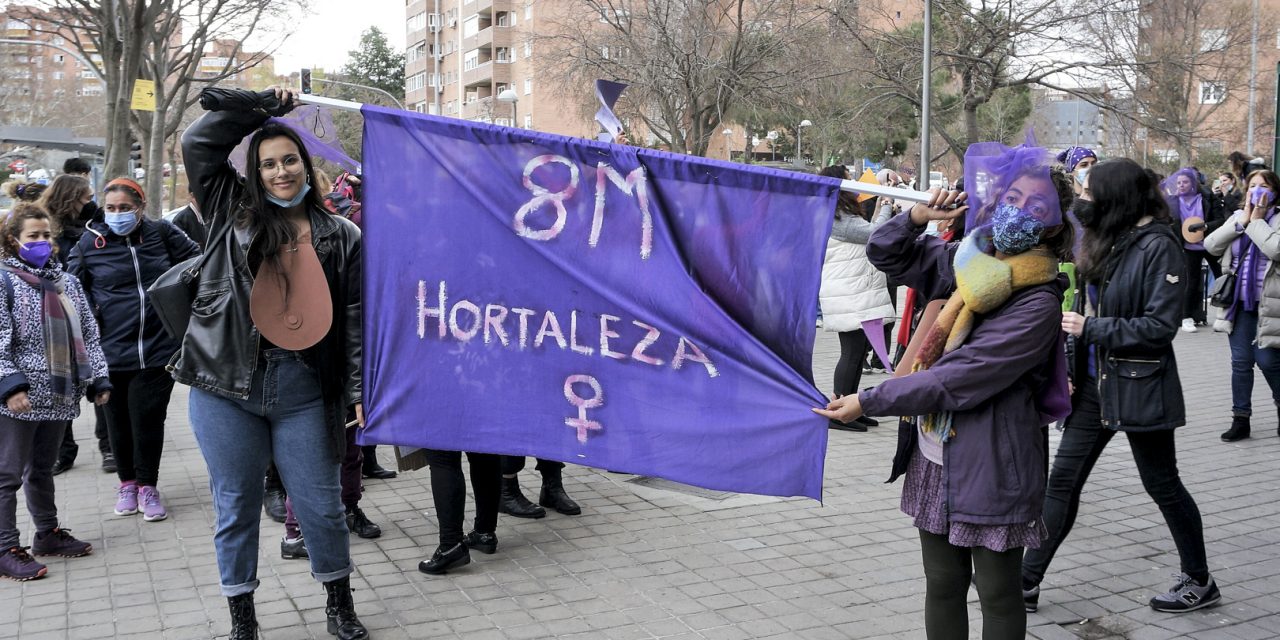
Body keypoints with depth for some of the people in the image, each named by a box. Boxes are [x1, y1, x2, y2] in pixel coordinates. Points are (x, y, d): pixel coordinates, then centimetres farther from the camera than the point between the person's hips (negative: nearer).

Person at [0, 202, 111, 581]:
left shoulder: (67, 282, 14)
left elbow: (88, 335, 15)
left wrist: (98, 379, 8)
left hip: (59, 394, 6)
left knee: (43, 469, 19)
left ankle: (48, 533, 30)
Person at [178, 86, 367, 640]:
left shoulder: (341, 236, 6)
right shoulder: (232, 212, 8)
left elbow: (353, 317, 2)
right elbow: (197, 142, 1)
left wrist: (358, 391, -5)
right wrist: (263, 107, 5)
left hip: (302, 388, 0)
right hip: (226, 386, 1)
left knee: (321, 503, 6)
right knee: (235, 505, 9)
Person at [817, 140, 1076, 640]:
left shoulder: (1039, 304, -17)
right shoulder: (965, 259, 3)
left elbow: (956, 378, -22)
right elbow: (885, 254, 14)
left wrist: (868, 402, -18)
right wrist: (919, 216, -6)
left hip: (990, 470, -6)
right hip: (934, 458, 6)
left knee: (997, 594, 9)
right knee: (942, 585, 17)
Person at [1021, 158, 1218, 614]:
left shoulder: (1159, 247, -15)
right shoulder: (1108, 242, 7)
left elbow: (1160, 326, -19)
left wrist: (1090, 329, -19)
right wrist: (1072, 369, 6)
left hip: (1139, 386, -7)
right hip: (1095, 383, 7)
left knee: (1162, 485, 8)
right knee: (1062, 481, 7)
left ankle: (1200, 581, 29)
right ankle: (1027, 582, 13)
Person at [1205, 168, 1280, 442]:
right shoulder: (1237, 217, 10)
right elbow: (1210, 245, -4)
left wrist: (1256, 220, -14)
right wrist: (1242, 221, -9)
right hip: (1240, 302, 4)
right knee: (1240, 362, 7)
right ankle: (1240, 419, 14)